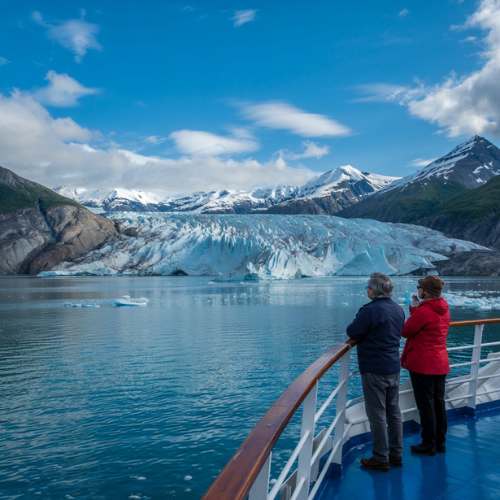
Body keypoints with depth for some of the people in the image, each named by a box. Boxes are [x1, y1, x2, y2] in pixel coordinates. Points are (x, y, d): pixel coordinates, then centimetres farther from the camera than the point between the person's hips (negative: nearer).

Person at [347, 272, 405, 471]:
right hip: (394, 368, 8)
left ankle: (381, 458, 11)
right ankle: (396, 454, 27)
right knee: (393, 412, 16)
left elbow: (352, 332, -16)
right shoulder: (398, 309, 6)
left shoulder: (370, 310, -21)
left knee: (377, 414, 2)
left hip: (374, 370, -8)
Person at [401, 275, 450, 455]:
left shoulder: (423, 312, -21)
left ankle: (429, 444, 12)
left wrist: (414, 308, -2)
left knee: (426, 406, 2)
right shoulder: (444, 309, 5)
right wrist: (417, 308, 3)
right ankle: (440, 442, 25)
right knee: (439, 403, 15)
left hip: (423, 365, -8)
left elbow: (406, 331, -11)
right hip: (440, 364, 8)